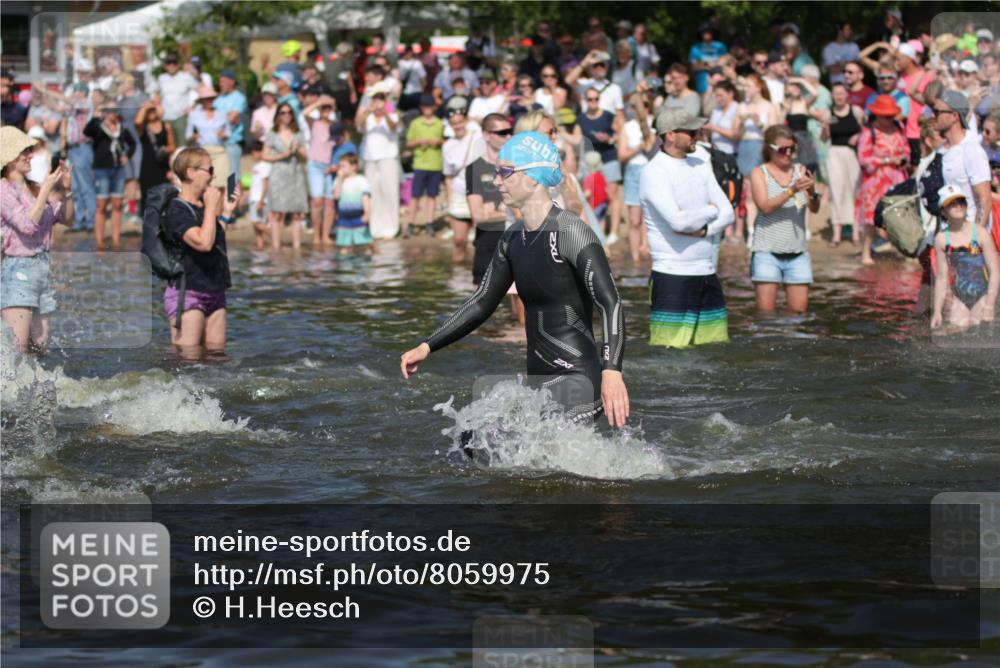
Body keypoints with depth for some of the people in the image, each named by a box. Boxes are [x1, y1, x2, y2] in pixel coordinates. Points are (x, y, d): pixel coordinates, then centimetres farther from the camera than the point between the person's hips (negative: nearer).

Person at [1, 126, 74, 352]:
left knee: (40, 345, 7)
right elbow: (27, 225, -20)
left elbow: (67, 220, 16)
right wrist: (46, 190, -16)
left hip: (42, 266, 8)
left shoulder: (34, 188, 13)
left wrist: (66, 190, 1)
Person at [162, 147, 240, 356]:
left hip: (215, 291, 8)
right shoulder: (176, 210, -15)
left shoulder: (203, 205, 12)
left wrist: (226, 211, 16)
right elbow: (203, 243, -27)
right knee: (188, 359, -9)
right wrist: (211, 207, -16)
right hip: (187, 293, -8)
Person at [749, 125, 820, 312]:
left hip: (797, 252, 3)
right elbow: (765, 207, -14)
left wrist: (813, 193, -23)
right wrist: (792, 191, -26)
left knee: (799, 310, 1)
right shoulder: (759, 173, 2)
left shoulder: (800, 171, 8)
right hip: (767, 252, -3)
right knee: (766, 313, -5)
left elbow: (814, 209, -1)